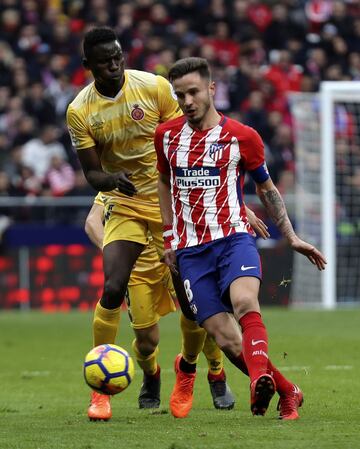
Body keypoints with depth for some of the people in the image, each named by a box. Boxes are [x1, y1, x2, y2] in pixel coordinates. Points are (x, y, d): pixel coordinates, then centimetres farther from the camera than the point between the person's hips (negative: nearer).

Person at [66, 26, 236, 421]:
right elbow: (92, 173, -4)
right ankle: (100, 388, -8)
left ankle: (216, 373, 26)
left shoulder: (154, 87, -9)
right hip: (124, 208, 0)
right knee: (112, 289, -19)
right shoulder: (80, 112, -6)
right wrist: (111, 179, -27)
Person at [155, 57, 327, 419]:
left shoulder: (242, 137, 1)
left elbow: (266, 188, 15)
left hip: (233, 239, -2)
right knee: (226, 341, -10)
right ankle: (287, 392, 5)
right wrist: (170, 237, 19)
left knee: (245, 302, -34)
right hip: (190, 251, 2)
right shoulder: (166, 135, 9)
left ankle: (260, 381, -50)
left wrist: (291, 237, 11)